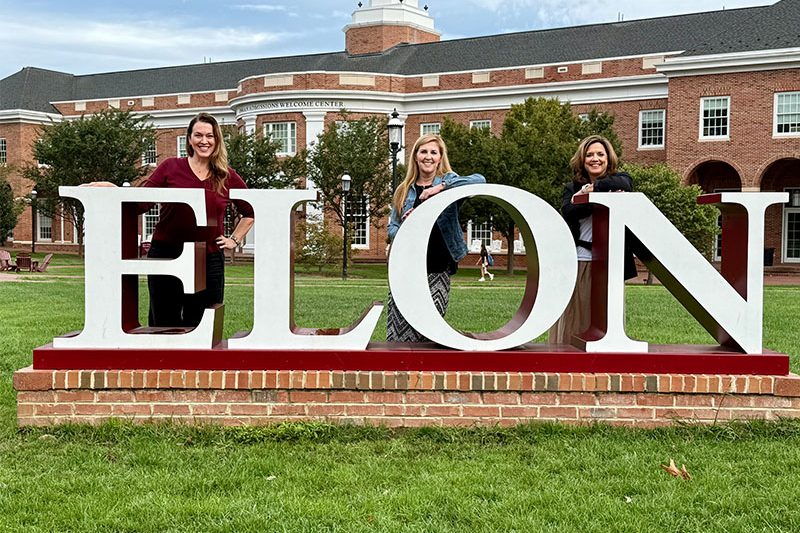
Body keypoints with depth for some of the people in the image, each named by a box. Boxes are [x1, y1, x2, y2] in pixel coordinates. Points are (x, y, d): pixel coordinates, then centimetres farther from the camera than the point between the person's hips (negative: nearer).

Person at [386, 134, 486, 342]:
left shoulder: (448, 182, 5)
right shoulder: (404, 190, 14)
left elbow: (480, 180, -14)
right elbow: (392, 228, 16)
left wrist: (441, 186, -22)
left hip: (438, 270, -2)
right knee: (396, 332, -3)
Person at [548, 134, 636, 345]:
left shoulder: (619, 181, 10)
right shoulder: (572, 188, 13)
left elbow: (624, 184, -16)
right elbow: (567, 212, -9)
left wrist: (594, 188, -12)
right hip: (578, 263, 1)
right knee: (573, 323, 1)